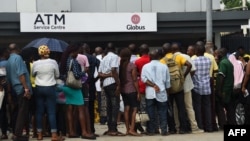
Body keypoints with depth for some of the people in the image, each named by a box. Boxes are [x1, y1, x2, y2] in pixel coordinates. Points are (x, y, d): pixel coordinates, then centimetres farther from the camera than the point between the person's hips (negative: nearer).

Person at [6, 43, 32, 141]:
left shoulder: (8, 61, 15)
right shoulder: (18, 58, -9)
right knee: (22, 112, -5)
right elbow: (21, 74, -18)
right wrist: (26, 88, -20)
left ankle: (16, 133, 17)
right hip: (21, 89, -8)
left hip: (15, 89, 8)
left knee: (17, 112, 14)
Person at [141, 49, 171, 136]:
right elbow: (167, 81, 6)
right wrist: (166, 89, 20)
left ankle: (151, 130, 7)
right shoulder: (164, 66, 3)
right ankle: (164, 130, 1)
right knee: (162, 112, 4)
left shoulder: (146, 66, 4)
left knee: (151, 113, 5)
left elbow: (144, 79, -5)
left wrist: (153, 85, -5)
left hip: (150, 93, 0)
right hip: (161, 93, 0)